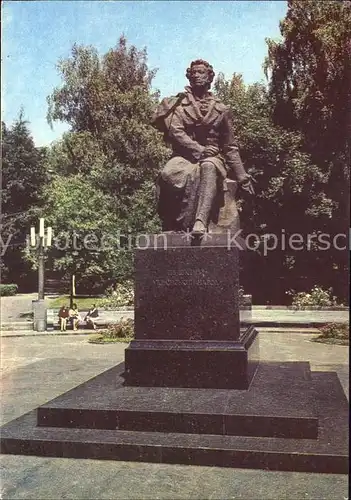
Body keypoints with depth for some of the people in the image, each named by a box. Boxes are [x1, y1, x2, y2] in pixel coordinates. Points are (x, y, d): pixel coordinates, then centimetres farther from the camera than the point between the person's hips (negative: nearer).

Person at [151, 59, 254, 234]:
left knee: (209, 168, -38)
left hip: (213, 158, 0)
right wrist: (199, 150, -17)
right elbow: (175, 132, -3)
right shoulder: (179, 103, 13)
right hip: (184, 156, 0)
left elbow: (230, 146, 15)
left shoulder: (221, 109, 16)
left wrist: (241, 175, 7)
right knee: (169, 174, -36)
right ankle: (173, 227, -36)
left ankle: (200, 223, -56)